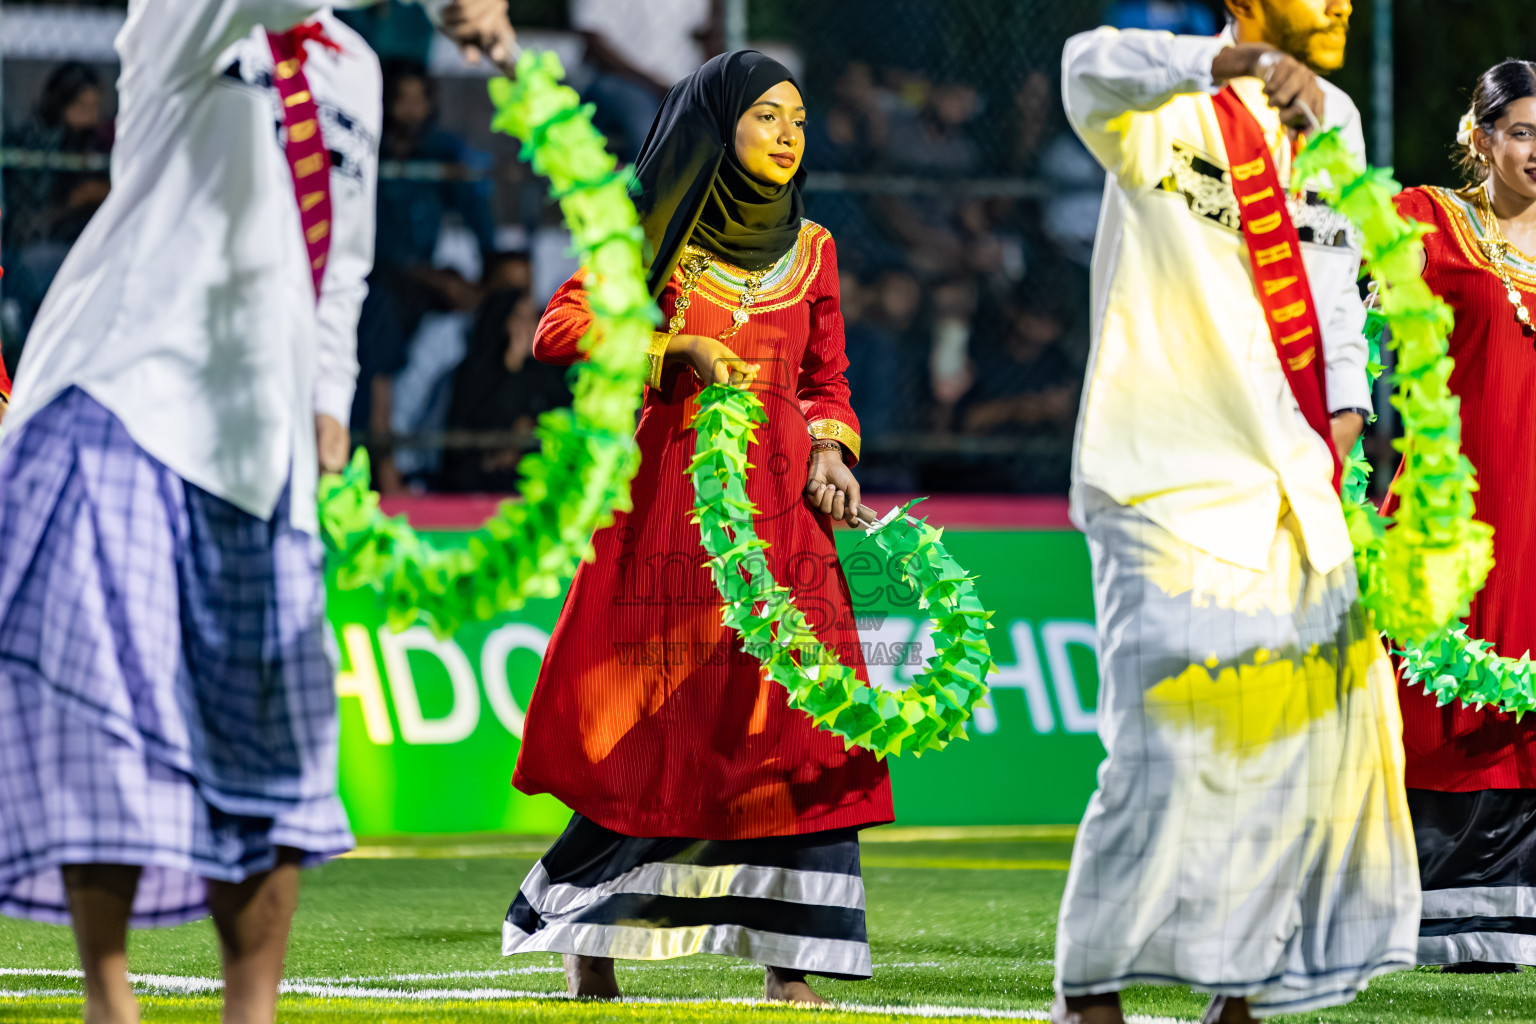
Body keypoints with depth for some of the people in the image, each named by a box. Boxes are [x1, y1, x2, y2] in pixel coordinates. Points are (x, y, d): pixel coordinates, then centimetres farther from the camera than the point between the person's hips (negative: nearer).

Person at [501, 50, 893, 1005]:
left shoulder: (810, 248, 15)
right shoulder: (656, 231, 3)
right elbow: (559, 331, -6)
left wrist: (831, 448, 2)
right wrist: (676, 346, -18)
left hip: (780, 506, 3)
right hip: (669, 499, -3)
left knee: (797, 718, -8)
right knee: (657, 730, -1)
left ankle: (791, 959, -8)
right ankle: (587, 932, 17)